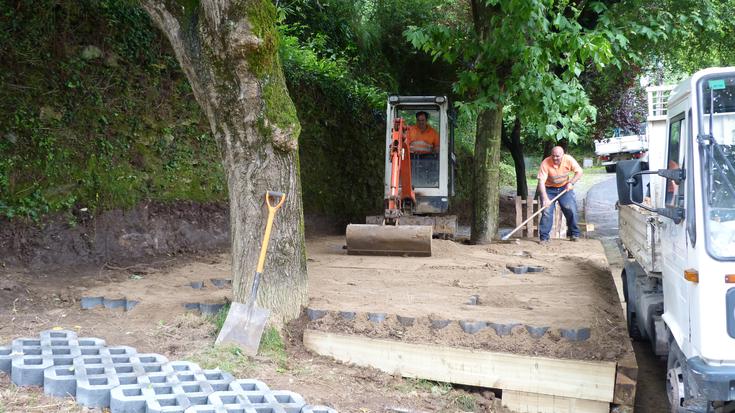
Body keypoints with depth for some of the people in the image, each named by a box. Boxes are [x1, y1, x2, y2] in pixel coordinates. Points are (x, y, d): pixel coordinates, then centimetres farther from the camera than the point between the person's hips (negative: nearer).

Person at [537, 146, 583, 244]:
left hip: (565, 188, 2)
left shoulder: (568, 160, -17)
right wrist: (545, 198, -37)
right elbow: (541, 182, -28)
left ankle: (574, 234, 9)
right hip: (549, 189, -2)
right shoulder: (545, 163, -25)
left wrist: (571, 182, -22)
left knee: (571, 209, -8)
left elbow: (579, 172, -7)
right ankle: (544, 237, -4)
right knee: (547, 211, -12)